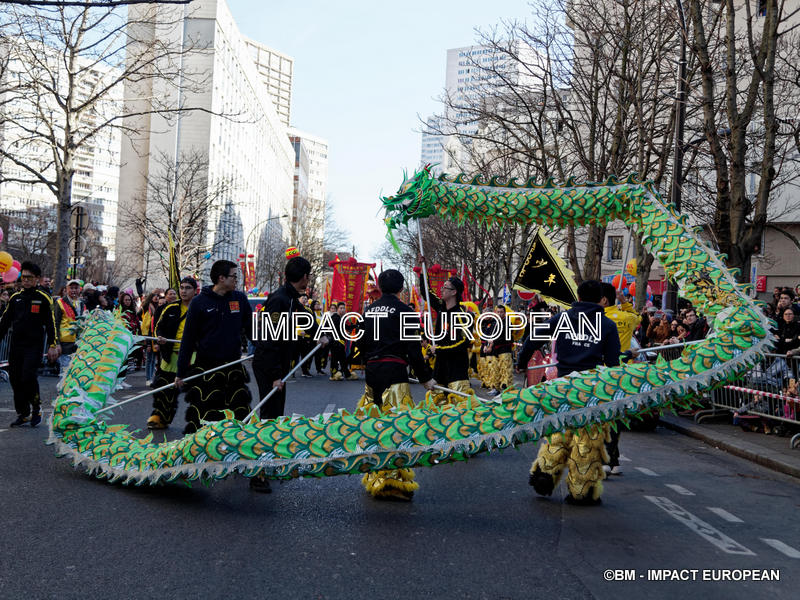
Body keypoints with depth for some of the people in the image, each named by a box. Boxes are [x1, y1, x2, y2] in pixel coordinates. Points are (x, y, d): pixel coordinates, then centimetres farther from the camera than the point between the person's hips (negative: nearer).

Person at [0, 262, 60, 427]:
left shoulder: (43, 299, 0)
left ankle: (36, 408, 4)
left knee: (28, 376, -17)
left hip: (34, 346, -5)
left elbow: (50, 324, 0)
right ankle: (23, 414, 17)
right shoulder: (15, 298, 11)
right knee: (15, 379, 4)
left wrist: (52, 346, -5)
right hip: (16, 346, 5)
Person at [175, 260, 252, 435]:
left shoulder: (240, 298, 5)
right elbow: (188, 338, -1)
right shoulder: (199, 302, -4)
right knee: (202, 416, -2)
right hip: (205, 367, -3)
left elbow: (250, 329, 12)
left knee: (241, 413, 6)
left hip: (233, 366, 3)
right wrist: (181, 372, -2)